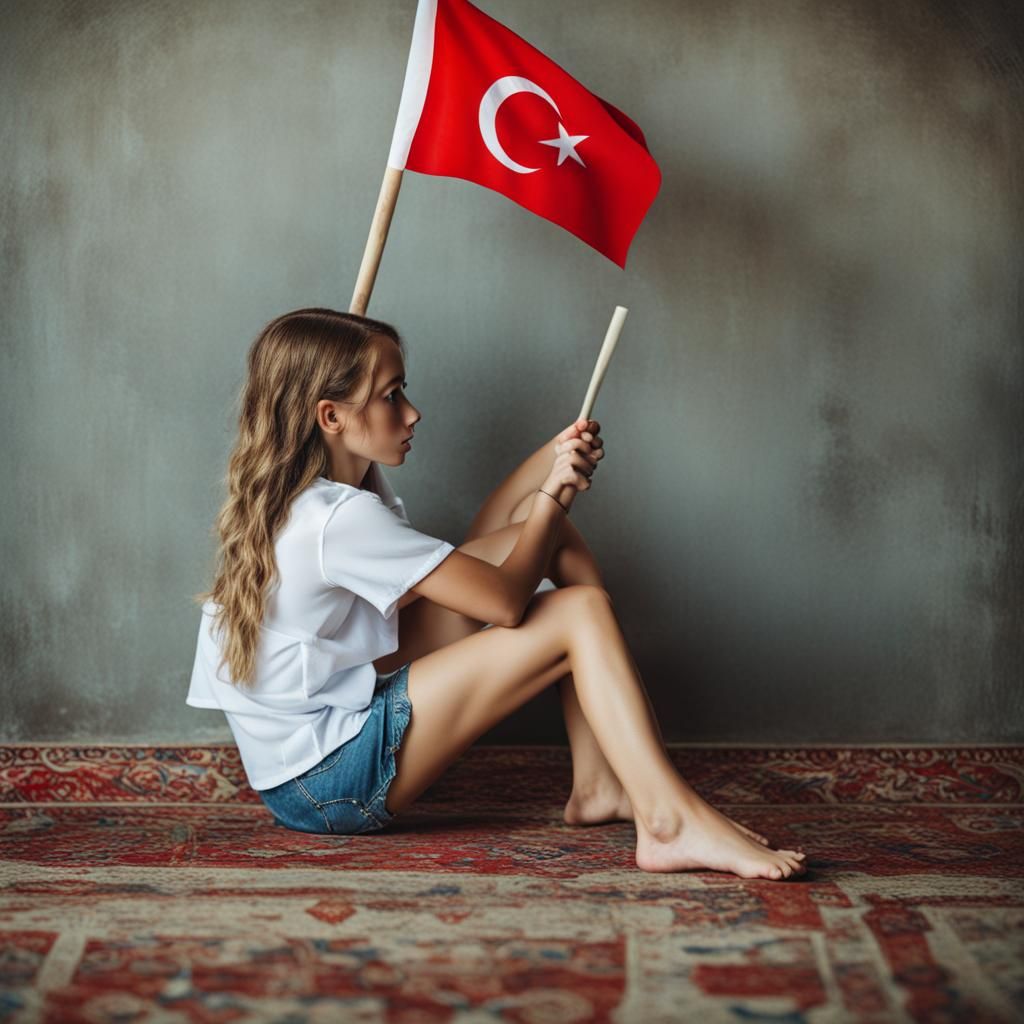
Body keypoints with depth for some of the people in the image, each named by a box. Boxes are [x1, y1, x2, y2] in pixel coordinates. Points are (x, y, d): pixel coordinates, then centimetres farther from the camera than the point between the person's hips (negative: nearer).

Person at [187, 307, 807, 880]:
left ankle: (599, 784, 3)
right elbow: (504, 599, -21)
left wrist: (551, 463, 1)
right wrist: (554, 498, -5)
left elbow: (469, 561, 12)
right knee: (581, 612, -15)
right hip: (326, 788, -10)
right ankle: (672, 824, -14)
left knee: (542, 538, 4)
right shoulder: (341, 519, -23)